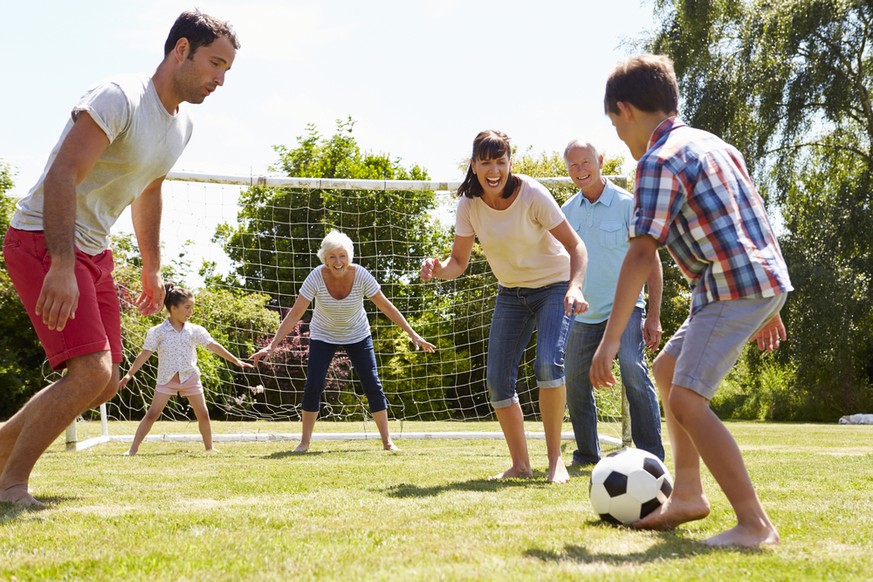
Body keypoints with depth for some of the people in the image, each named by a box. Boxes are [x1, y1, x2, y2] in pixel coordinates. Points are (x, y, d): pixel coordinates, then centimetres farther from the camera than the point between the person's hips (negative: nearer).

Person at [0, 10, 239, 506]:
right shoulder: (118, 98, -19)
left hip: (95, 251, 9)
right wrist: (62, 266, -34)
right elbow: (62, 176, -26)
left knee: (105, 383, 7)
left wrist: (153, 268, 27)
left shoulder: (182, 125, 10)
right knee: (91, 371, -19)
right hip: (43, 241, -9)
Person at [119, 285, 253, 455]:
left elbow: (214, 346, 3)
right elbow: (145, 354, -7)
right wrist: (129, 374, -13)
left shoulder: (195, 331, 0)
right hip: (167, 379, -3)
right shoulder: (158, 332, -7)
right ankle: (133, 448, -4)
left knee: (203, 414, 4)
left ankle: (209, 447, 19)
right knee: (152, 414, -8)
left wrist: (236, 360, 1)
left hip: (190, 378, 3)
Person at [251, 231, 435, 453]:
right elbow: (295, 314, -25)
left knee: (372, 385, -6)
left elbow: (386, 306, -16)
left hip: (357, 336, 1)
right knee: (313, 386, -13)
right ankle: (304, 442, 1)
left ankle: (387, 441, 3)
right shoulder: (316, 277, -28)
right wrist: (272, 345, -30)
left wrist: (413, 334, -15)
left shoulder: (361, 276, -25)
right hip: (323, 336, -1)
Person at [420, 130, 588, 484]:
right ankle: (520, 464, 12)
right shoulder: (469, 203, -11)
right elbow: (459, 261, -6)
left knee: (548, 364, -26)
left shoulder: (532, 195, -23)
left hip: (553, 286, -5)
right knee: (498, 380, -2)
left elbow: (575, 245, -19)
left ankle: (555, 458, -13)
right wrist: (439, 269, -29)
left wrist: (575, 288, -35)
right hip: (511, 293, 5)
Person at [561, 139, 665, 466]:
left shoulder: (627, 204, -7)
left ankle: (651, 456, -19)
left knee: (633, 371, -24)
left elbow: (651, 260, -7)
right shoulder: (566, 212, 6)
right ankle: (587, 454, 27)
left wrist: (653, 316, -13)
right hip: (583, 314, 5)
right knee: (576, 386, 8)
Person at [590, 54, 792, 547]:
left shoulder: (660, 161, -12)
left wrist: (610, 340, -21)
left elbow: (642, 253, -20)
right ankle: (688, 495, 25)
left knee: (686, 399, -14)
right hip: (764, 280, 10)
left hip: (737, 287, -10)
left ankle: (755, 524, -15)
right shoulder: (712, 144, 18)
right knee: (667, 370, 21)